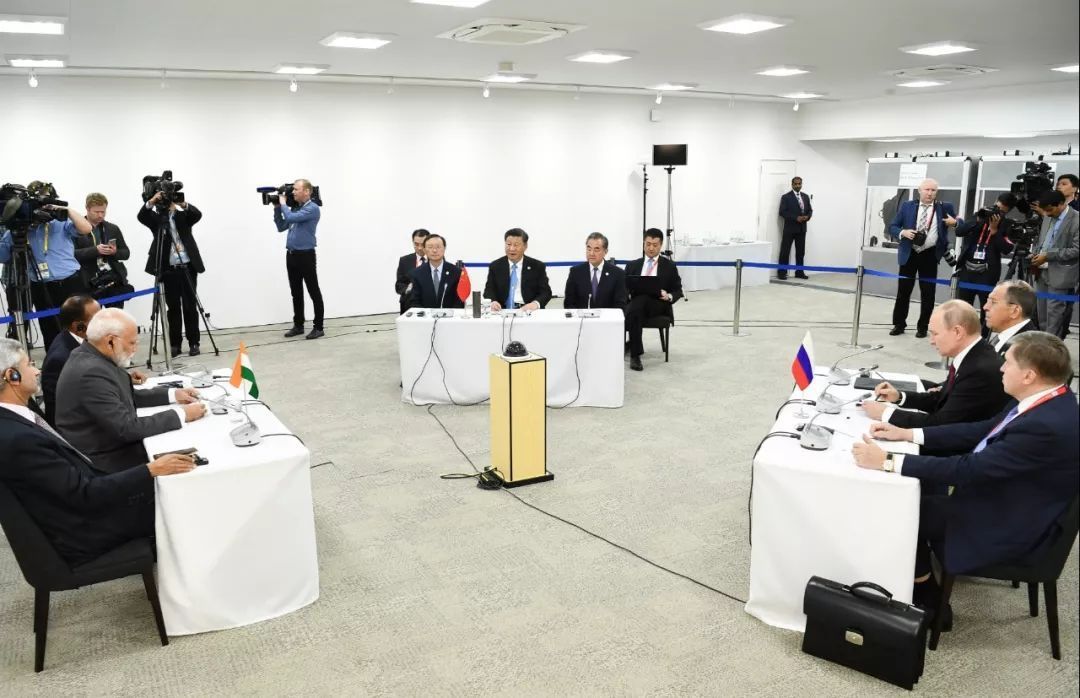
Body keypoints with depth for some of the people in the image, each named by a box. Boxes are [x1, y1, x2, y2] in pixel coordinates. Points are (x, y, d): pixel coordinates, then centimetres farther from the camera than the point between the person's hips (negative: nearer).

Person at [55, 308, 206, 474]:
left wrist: (172, 394, 5)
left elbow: (127, 396, 15)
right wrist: (181, 414, -20)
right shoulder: (92, 372, -27)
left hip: (110, 444, 9)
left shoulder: (93, 357, 2)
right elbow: (128, 428, -26)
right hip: (104, 460, -9)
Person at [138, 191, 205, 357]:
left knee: (190, 306, 2)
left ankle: (194, 343, 7)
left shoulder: (184, 216, 8)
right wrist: (151, 202, -29)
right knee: (173, 308, 4)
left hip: (187, 267, 0)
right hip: (168, 270, 0)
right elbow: (141, 216, -12)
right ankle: (175, 344, 10)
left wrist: (183, 204, -29)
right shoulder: (156, 219, 8)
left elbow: (198, 214, -12)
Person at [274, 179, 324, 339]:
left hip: (306, 256, -8)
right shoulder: (295, 209, 15)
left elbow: (290, 218, -22)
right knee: (296, 292, 12)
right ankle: (298, 325, 20)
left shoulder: (312, 208, -11)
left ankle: (318, 327, 2)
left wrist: (283, 204, -4)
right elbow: (281, 227, 18)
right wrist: (277, 208, 10)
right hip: (291, 255, 8)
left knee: (314, 293, -2)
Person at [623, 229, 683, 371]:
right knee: (633, 313, -37)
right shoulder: (632, 265, 19)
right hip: (636, 305, 1)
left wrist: (669, 296, -11)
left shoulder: (670, 266, 14)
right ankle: (635, 354, -31)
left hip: (658, 306, -1)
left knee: (642, 299, -36)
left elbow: (678, 290, 12)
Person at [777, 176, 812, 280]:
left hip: (802, 228, 5)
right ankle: (782, 273, -1)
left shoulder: (806, 197, 13)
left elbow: (810, 210, 16)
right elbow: (782, 212, -11)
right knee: (785, 251, -4)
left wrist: (807, 217, -8)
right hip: (790, 228, -5)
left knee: (800, 251, 8)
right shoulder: (786, 197, -4)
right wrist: (796, 218, -19)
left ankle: (799, 272, 14)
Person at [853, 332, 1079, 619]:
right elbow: (981, 431, 4)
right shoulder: (1046, 400, -4)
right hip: (998, 494, 9)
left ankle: (926, 603, 16)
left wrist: (887, 462, -31)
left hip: (1012, 527, -9)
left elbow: (969, 469, -33)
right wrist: (907, 434, -1)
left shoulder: (1047, 427, -34)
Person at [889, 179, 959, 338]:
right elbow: (892, 226, 5)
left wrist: (955, 223, -15)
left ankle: (922, 327, 15)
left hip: (930, 256, 0)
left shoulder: (945, 208, 3)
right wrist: (903, 232, -14)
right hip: (909, 254, 0)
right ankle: (899, 324, 18)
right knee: (903, 291, 6)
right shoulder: (907, 206, 4)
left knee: (928, 293, 4)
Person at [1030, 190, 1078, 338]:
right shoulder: (1048, 217, 10)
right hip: (1042, 272, 7)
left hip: (1059, 275, -7)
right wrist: (1035, 255, 4)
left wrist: (1048, 256, -18)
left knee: (1054, 313, -6)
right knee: (1041, 313, 13)